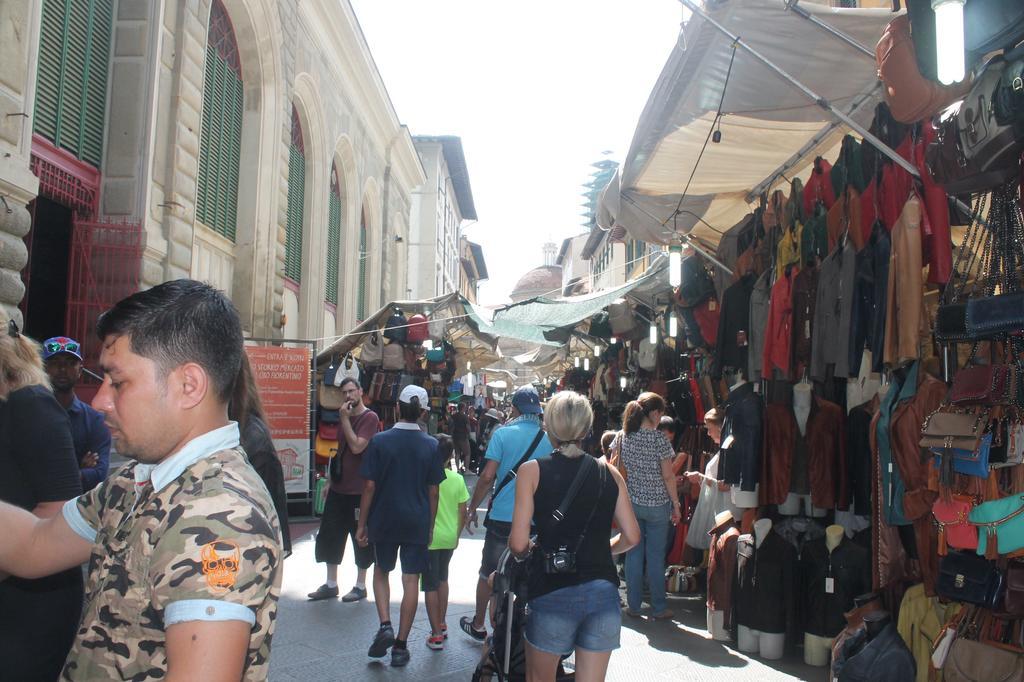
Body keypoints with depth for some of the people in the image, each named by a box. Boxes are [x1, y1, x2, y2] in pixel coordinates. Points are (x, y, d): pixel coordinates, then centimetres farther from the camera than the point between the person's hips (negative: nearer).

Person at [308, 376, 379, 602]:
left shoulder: (370, 418, -11)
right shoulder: (346, 417, 14)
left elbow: (356, 447, -22)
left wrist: (345, 419, -18)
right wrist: (331, 480, 17)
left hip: (359, 491, -8)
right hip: (338, 489, 8)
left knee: (361, 537, 4)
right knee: (329, 535, 10)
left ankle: (360, 586, 15)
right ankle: (331, 584, 21)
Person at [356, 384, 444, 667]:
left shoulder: (380, 441, -9)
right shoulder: (430, 445, -4)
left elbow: (370, 487, -8)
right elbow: (433, 491, 0)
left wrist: (362, 524, 1)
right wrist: (430, 526, 11)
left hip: (384, 520, 0)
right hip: (417, 524, 1)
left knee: (381, 572, 20)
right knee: (411, 580, 7)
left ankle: (385, 625, 3)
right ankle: (400, 645, 11)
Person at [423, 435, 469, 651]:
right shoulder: (458, 479, -5)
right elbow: (463, 512, 0)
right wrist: (457, 534, 13)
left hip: (429, 538, -4)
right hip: (450, 537, 4)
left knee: (431, 585, 3)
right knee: (442, 579, 24)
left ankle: (436, 635, 3)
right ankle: (442, 625, 34)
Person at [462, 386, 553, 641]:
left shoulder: (502, 433, -8)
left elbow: (488, 476, -11)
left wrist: (472, 508, 0)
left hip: (502, 517, -2)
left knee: (488, 574, 15)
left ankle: (478, 625, 27)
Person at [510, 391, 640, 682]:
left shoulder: (532, 470, -3)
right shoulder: (609, 472, 6)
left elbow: (518, 543, -8)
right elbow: (631, 537, 5)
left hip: (553, 592, -2)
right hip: (603, 591, 3)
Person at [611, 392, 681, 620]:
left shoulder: (622, 437, 0)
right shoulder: (660, 439, -11)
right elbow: (668, 476, -9)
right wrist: (676, 505, 0)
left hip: (630, 503, 3)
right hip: (657, 504, -3)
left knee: (633, 554, 11)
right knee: (656, 556, 6)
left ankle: (633, 605, 18)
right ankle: (659, 607, 15)